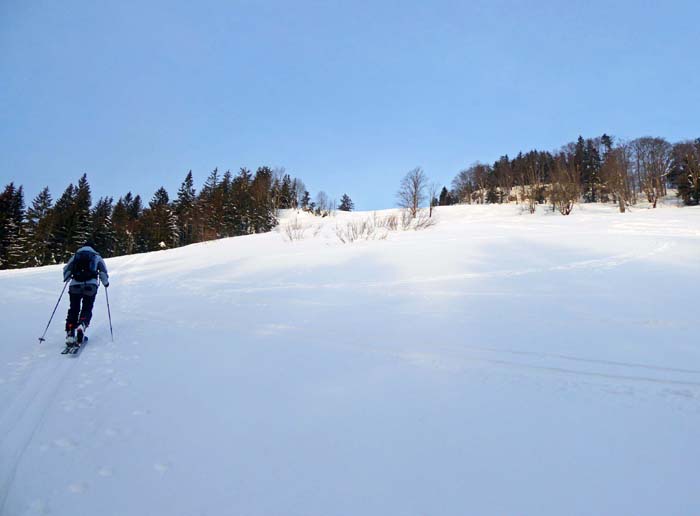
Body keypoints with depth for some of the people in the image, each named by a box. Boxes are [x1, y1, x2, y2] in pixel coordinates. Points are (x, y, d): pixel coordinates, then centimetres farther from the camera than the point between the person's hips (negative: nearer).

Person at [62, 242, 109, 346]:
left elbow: (66, 270, 18)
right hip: (91, 285, -1)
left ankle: (70, 334, -2)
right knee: (87, 309, 4)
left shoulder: (76, 256, 21)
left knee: (73, 310, 9)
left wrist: (67, 279, 39)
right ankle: (81, 326, -24)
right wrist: (105, 283, 28)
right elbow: (103, 272, 11)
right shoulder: (97, 256, 17)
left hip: (75, 285, 2)